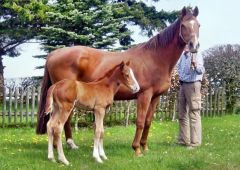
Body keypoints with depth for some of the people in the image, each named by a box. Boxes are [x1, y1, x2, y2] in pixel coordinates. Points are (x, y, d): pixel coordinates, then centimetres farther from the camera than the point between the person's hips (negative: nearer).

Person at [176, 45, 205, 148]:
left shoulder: (196, 56, -13)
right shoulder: (182, 55, 9)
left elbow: (201, 71, -30)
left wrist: (196, 66, -46)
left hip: (192, 85, -8)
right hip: (183, 85, 8)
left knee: (193, 113, -7)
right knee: (182, 114, 13)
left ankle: (195, 142, -4)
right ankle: (183, 140, 23)